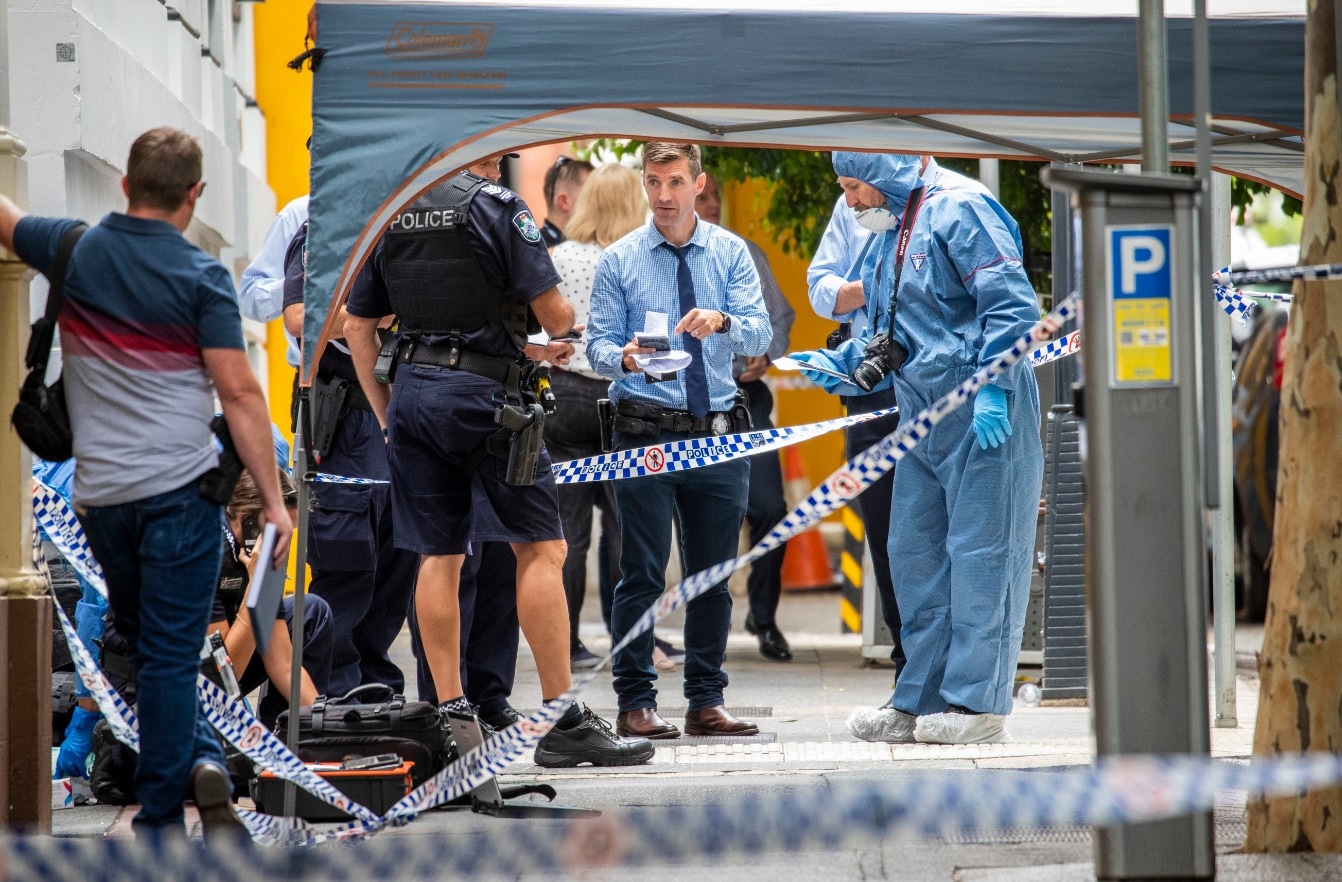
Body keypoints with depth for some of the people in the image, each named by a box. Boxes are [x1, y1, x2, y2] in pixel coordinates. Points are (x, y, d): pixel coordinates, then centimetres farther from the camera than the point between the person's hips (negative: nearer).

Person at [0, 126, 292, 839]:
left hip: (99, 493, 3)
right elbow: (239, 393, -12)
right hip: (180, 487, -3)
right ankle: (181, 792, -5)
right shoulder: (200, 277, -8)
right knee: (169, 657, -1)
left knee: (150, 648, 17)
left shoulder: (72, 250, 1)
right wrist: (273, 499, -8)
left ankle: (200, 760, 8)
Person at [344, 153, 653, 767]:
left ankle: (449, 714, 10)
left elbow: (357, 326, 14)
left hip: (412, 391, 6)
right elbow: (551, 307, -9)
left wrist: (385, 413, 21)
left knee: (439, 556, 10)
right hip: (484, 389, -6)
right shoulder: (495, 205, -7)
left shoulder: (388, 214, 11)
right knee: (540, 548, -4)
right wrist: (565, 339, 14)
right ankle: (561, 722, -8)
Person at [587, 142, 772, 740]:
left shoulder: (730, 253, 7)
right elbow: (599, 344, 1)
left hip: (719, 435, 2)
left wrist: (723, 322, -25)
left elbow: (760, 334, -3)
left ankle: (706, 702, 15)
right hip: (646, 434, -2)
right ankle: (635, 702, 1)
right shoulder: (619, 260, 4)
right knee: (642, 574, -3)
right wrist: (623, 357, -22)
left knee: (713, 574, 7)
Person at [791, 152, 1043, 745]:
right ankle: (921, 701, 17)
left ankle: (978, 700, -3)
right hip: (923, 421, 9)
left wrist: (991, 389, -23)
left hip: (983, 417, -9)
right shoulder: (885, 244, 18)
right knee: (915, 557, 10)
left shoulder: (959, 213, -10)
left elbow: (1010, 306, -16)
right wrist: (832, 365, 6)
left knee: (978, 551, -6)